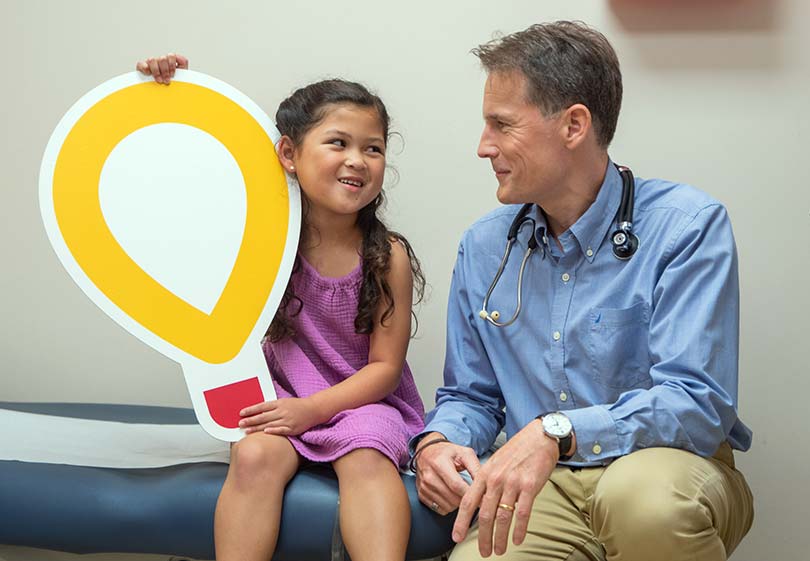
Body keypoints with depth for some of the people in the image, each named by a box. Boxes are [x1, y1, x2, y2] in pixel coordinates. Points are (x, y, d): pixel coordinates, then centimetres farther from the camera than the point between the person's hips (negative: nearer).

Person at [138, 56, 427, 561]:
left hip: (360, 399, -1)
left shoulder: (388, 257, -9)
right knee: (255, 456, -27)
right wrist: (165, 97, -11)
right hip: (279, 397, 1)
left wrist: (313, 408, -18)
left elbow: (385, 366, -6)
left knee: (365, 456, -31)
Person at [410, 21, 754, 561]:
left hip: (665, 468, -3)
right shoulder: (483, 247, 9)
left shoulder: (687, 226, -10)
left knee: (641, 493, -37)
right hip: (541, 489, 3)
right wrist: (438, 442, -7)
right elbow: (470, 395, 17)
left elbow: (697, 401, -20)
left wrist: (556, 431, -33)